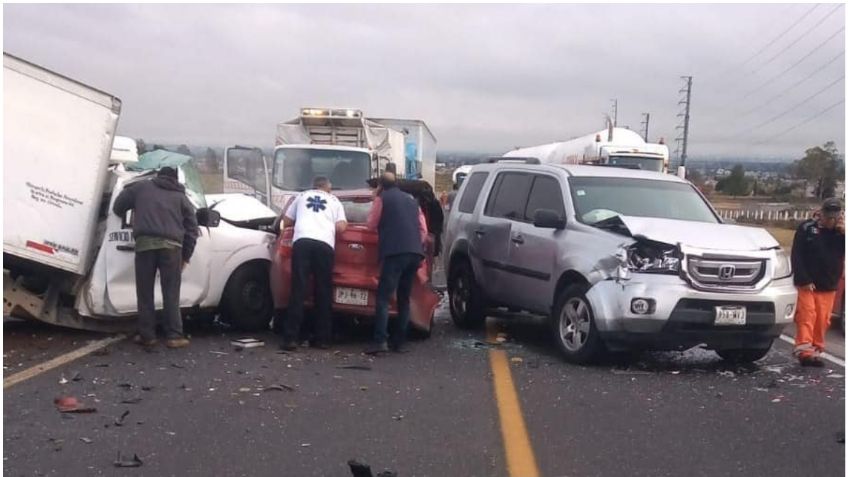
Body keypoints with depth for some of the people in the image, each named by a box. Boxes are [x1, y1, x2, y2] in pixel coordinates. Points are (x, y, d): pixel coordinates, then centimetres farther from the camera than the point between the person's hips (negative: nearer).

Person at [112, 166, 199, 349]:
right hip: (171, 245, 0)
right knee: (171, 294, 4)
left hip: (145, 244, 0)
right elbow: (192, 228, 15)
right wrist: (186, 256, 20)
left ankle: (147, 336, 9)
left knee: (145, 293, 8)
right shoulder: (180, 197, 21)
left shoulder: (141, 186, 21)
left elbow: (118, 207, 23)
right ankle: (174, 336, 0)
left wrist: (126, 216, 46)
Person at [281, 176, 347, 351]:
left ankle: (290, 338, -10)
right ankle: (322, 339, 8)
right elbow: (341, 227, 13)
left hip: (302, 241, 0)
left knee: (298, 290, -4)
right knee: (323, 292, 7)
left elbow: (286, 222, 32)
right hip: (325, 244, 0)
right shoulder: (334, 201, 26)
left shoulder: (302, 196, 28)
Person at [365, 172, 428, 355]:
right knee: (404, 299, 13)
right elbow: (423, 229, 19)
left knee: (383, 297, -9)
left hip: (394, 252, -6)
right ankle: (399, 342, 11)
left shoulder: (382, 198, 7)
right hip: (415, 252, 6)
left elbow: (372, 224, 12)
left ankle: (380, 341, -21)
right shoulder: (411, 200, 24)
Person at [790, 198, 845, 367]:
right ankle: (804, 350, -13)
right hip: (807, 284, -3)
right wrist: (803, 280, -13)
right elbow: (797, 256, -6)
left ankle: (815, 351, 10)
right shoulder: (807, 228, -4)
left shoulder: (840, 231, 7)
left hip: (829, 287, 3)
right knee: (806, 317, -10)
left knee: (822, 321, 3)